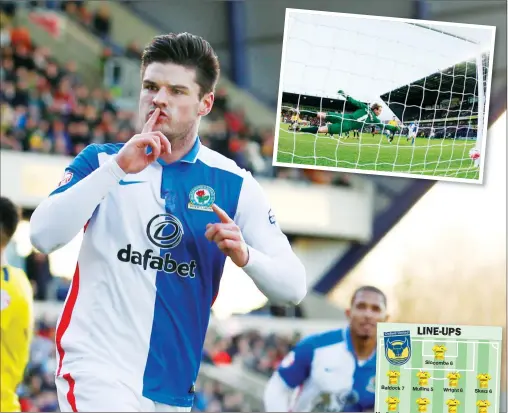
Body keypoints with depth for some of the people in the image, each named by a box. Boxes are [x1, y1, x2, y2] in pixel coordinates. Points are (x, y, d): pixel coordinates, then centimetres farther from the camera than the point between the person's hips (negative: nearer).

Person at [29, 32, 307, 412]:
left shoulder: (234, 184, 4)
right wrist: (117, 168, -21)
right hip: (98, 366, -3)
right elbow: (43, 236, -15)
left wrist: (244, 255, -20)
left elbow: (293, 288, 0)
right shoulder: (101, 161, 1)